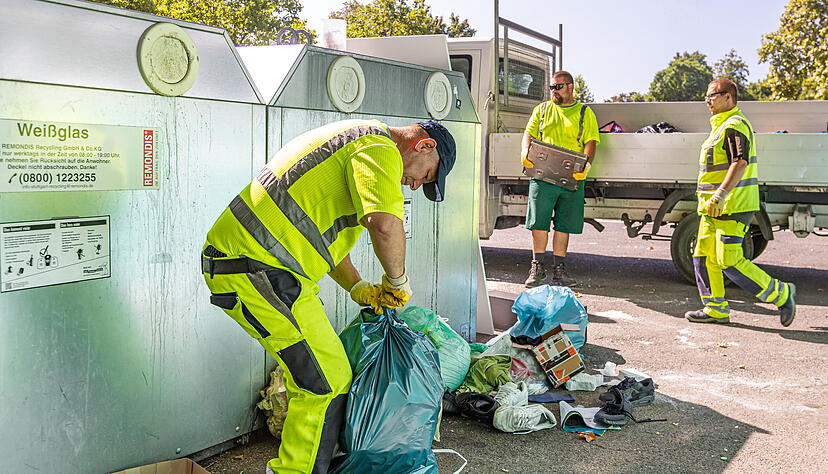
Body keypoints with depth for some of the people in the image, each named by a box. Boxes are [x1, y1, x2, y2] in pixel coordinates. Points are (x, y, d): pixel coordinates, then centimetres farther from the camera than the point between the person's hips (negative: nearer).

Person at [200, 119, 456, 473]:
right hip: (260, 270, -11)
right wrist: (398, 281, -6)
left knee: (312, 372, 20)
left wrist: (358, 288, 20)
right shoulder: (380, 149, -7)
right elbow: (385, 225, -25)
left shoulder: (351, 138, 26)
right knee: (328, 381, -4)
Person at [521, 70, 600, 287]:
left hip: (572, 178, 0)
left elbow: (591, 141, 2)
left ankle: (559, 270, 11)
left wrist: (585, 165, -16)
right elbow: (529, 133, 12)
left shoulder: (585, 113, 11)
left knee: (564, 224, 4)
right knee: (539, 221, -4)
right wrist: (525, 153, -10)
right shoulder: (542, 110, 16)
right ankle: (537, 268, 6)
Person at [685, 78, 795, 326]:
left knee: (730, 262, -10)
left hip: (732, 206, -10)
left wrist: (719, 195, -32)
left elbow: (740, 163, -25)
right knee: (703, 256, 8)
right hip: (716, 208, 10)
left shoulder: (734, 125, -12)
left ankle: (781, 294, 3)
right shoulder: (721, 125, 20)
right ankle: (716, 309, 14)